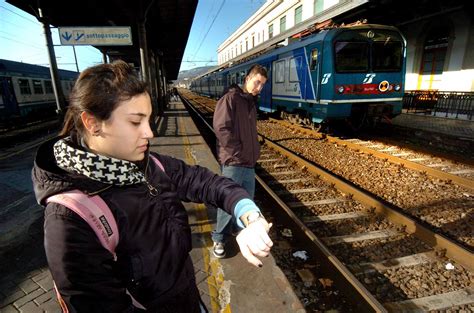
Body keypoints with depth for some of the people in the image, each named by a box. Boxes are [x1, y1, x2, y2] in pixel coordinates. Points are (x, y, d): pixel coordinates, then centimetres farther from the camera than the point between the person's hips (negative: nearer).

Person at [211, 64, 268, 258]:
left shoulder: (251, 102, 16)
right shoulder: (231, 98, -9)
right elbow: (221, 128, -19)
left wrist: (254, 151, 9)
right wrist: (237, 152, -15)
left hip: (249, 162, 8)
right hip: (233, 162, -8)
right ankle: (219, 239, 18)